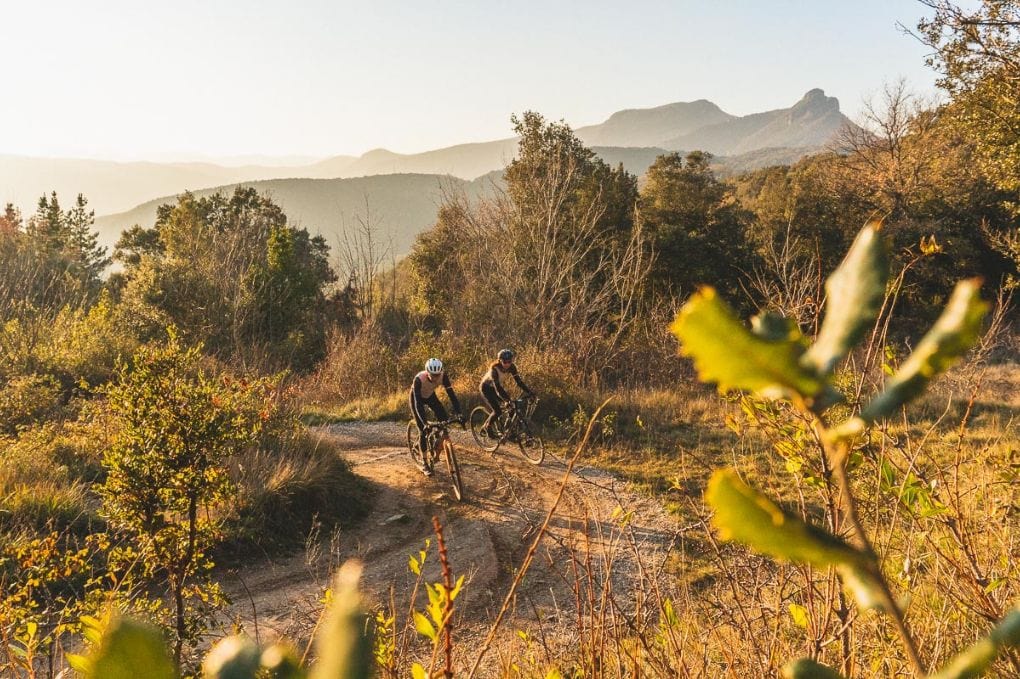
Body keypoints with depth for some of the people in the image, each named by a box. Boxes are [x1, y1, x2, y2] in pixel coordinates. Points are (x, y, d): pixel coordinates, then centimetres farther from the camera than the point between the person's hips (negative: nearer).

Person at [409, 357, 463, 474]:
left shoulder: (443, 376, -30)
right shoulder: (419, 379, -39)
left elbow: (451, 394, -31)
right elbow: (418, 402, -42)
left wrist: (458, 413, -43)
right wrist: (425, 422, -50)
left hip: (430, 395, 4)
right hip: (417, 397, -4)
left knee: (443, 419, -17)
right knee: (423, 430, -10)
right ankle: (425, 464, 0)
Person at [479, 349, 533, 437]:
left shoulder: (511, 367, -19)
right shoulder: (494, 368, -35)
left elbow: (518, 380, -19)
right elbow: (497, 386, -42)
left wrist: (529, 392, -32)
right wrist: (507, 399, -52)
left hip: (497, 386, 6)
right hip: (486, 387, -6)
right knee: (497, 411, -19)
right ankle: (487, 426, 7)